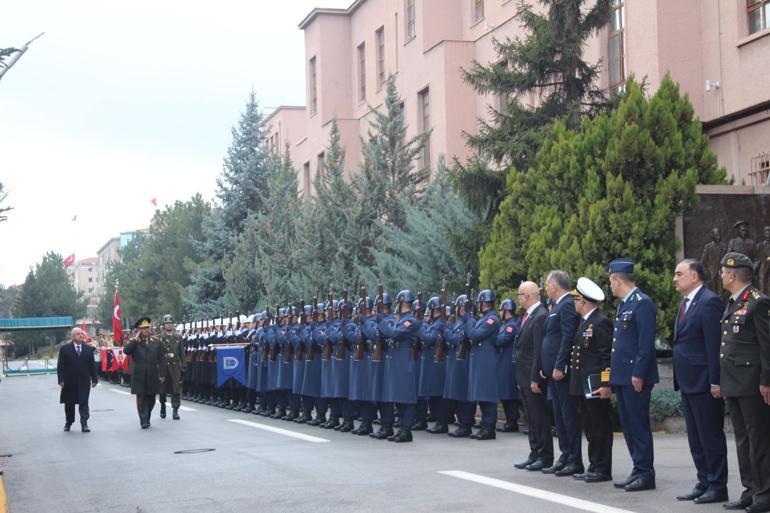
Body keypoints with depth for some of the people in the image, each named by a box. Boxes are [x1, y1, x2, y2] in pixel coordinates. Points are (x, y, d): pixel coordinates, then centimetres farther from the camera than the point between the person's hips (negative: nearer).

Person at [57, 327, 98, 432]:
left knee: (84, 403, -4)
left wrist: (94, 379, 2)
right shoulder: (65, 349, 0)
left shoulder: (89, 349, 6)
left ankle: (84, 424, -4)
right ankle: (68, 422, 28)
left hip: (84, 381, 1)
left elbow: (92, 365, 7)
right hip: (69, 381, 0)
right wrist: (61, 380, -11)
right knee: (69, 403, 11)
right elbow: (60, 366, -3)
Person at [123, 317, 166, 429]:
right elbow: (126, 351, -17)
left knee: (151, 399, 7)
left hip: (152, 375, 2)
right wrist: (135, 339, -16)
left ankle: (147, 419, 23)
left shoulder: (155, 341, 9)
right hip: (139, 376, -2)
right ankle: (143, 421, -1)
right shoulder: (134, 342, 4)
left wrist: (162, 374, 4)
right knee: (141, 398, -3)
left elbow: (160, 359, 9)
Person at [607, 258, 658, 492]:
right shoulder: (623, 305, 17)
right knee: (628, 426, 12)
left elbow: (646, 342, -18)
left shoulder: (642, 303, -12)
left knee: (639, 426, -4)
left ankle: (645, 474, 2)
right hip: (622, 376, 10)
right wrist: (614, 373, 17)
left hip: (636, 377, -10)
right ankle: (638, 470, 18)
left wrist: (638, 373, -20)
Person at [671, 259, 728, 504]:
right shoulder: (686, 303, 16)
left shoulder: (710, 302, -14)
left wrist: (715, 381, -20)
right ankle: (704, 483, 21)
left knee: (711, 436, -2)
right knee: (695, 438, 13)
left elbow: (715, 344, -18)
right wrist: (680, 378, 16)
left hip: (703, 382, -10)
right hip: (688, 382, 10)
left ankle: (718, 486, 6)